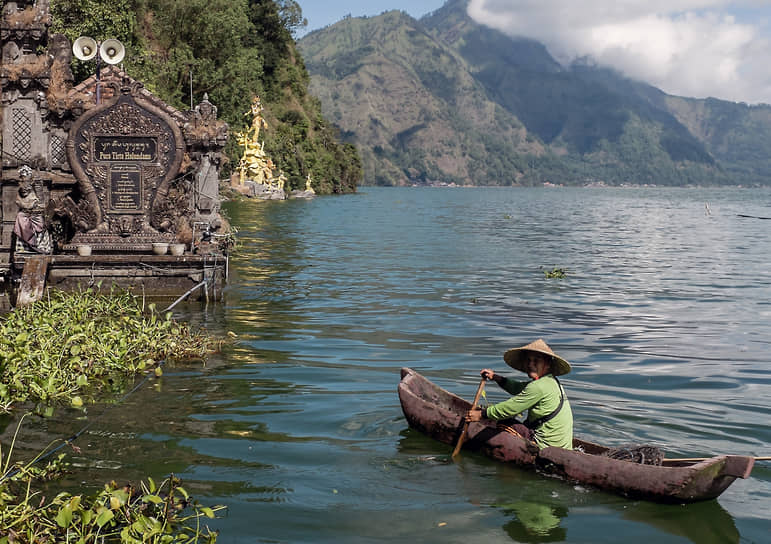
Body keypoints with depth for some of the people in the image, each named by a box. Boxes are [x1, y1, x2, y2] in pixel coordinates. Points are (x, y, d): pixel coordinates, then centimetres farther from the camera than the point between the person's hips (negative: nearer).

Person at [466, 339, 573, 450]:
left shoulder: (539, 387, -20)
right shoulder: (549, 381, 11)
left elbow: (509, 408, -16)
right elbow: (517, 388, 22)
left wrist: (481, 415, -7)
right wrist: (495, 377, 14)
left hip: (545, 446, -9)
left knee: (505, 422, -1)